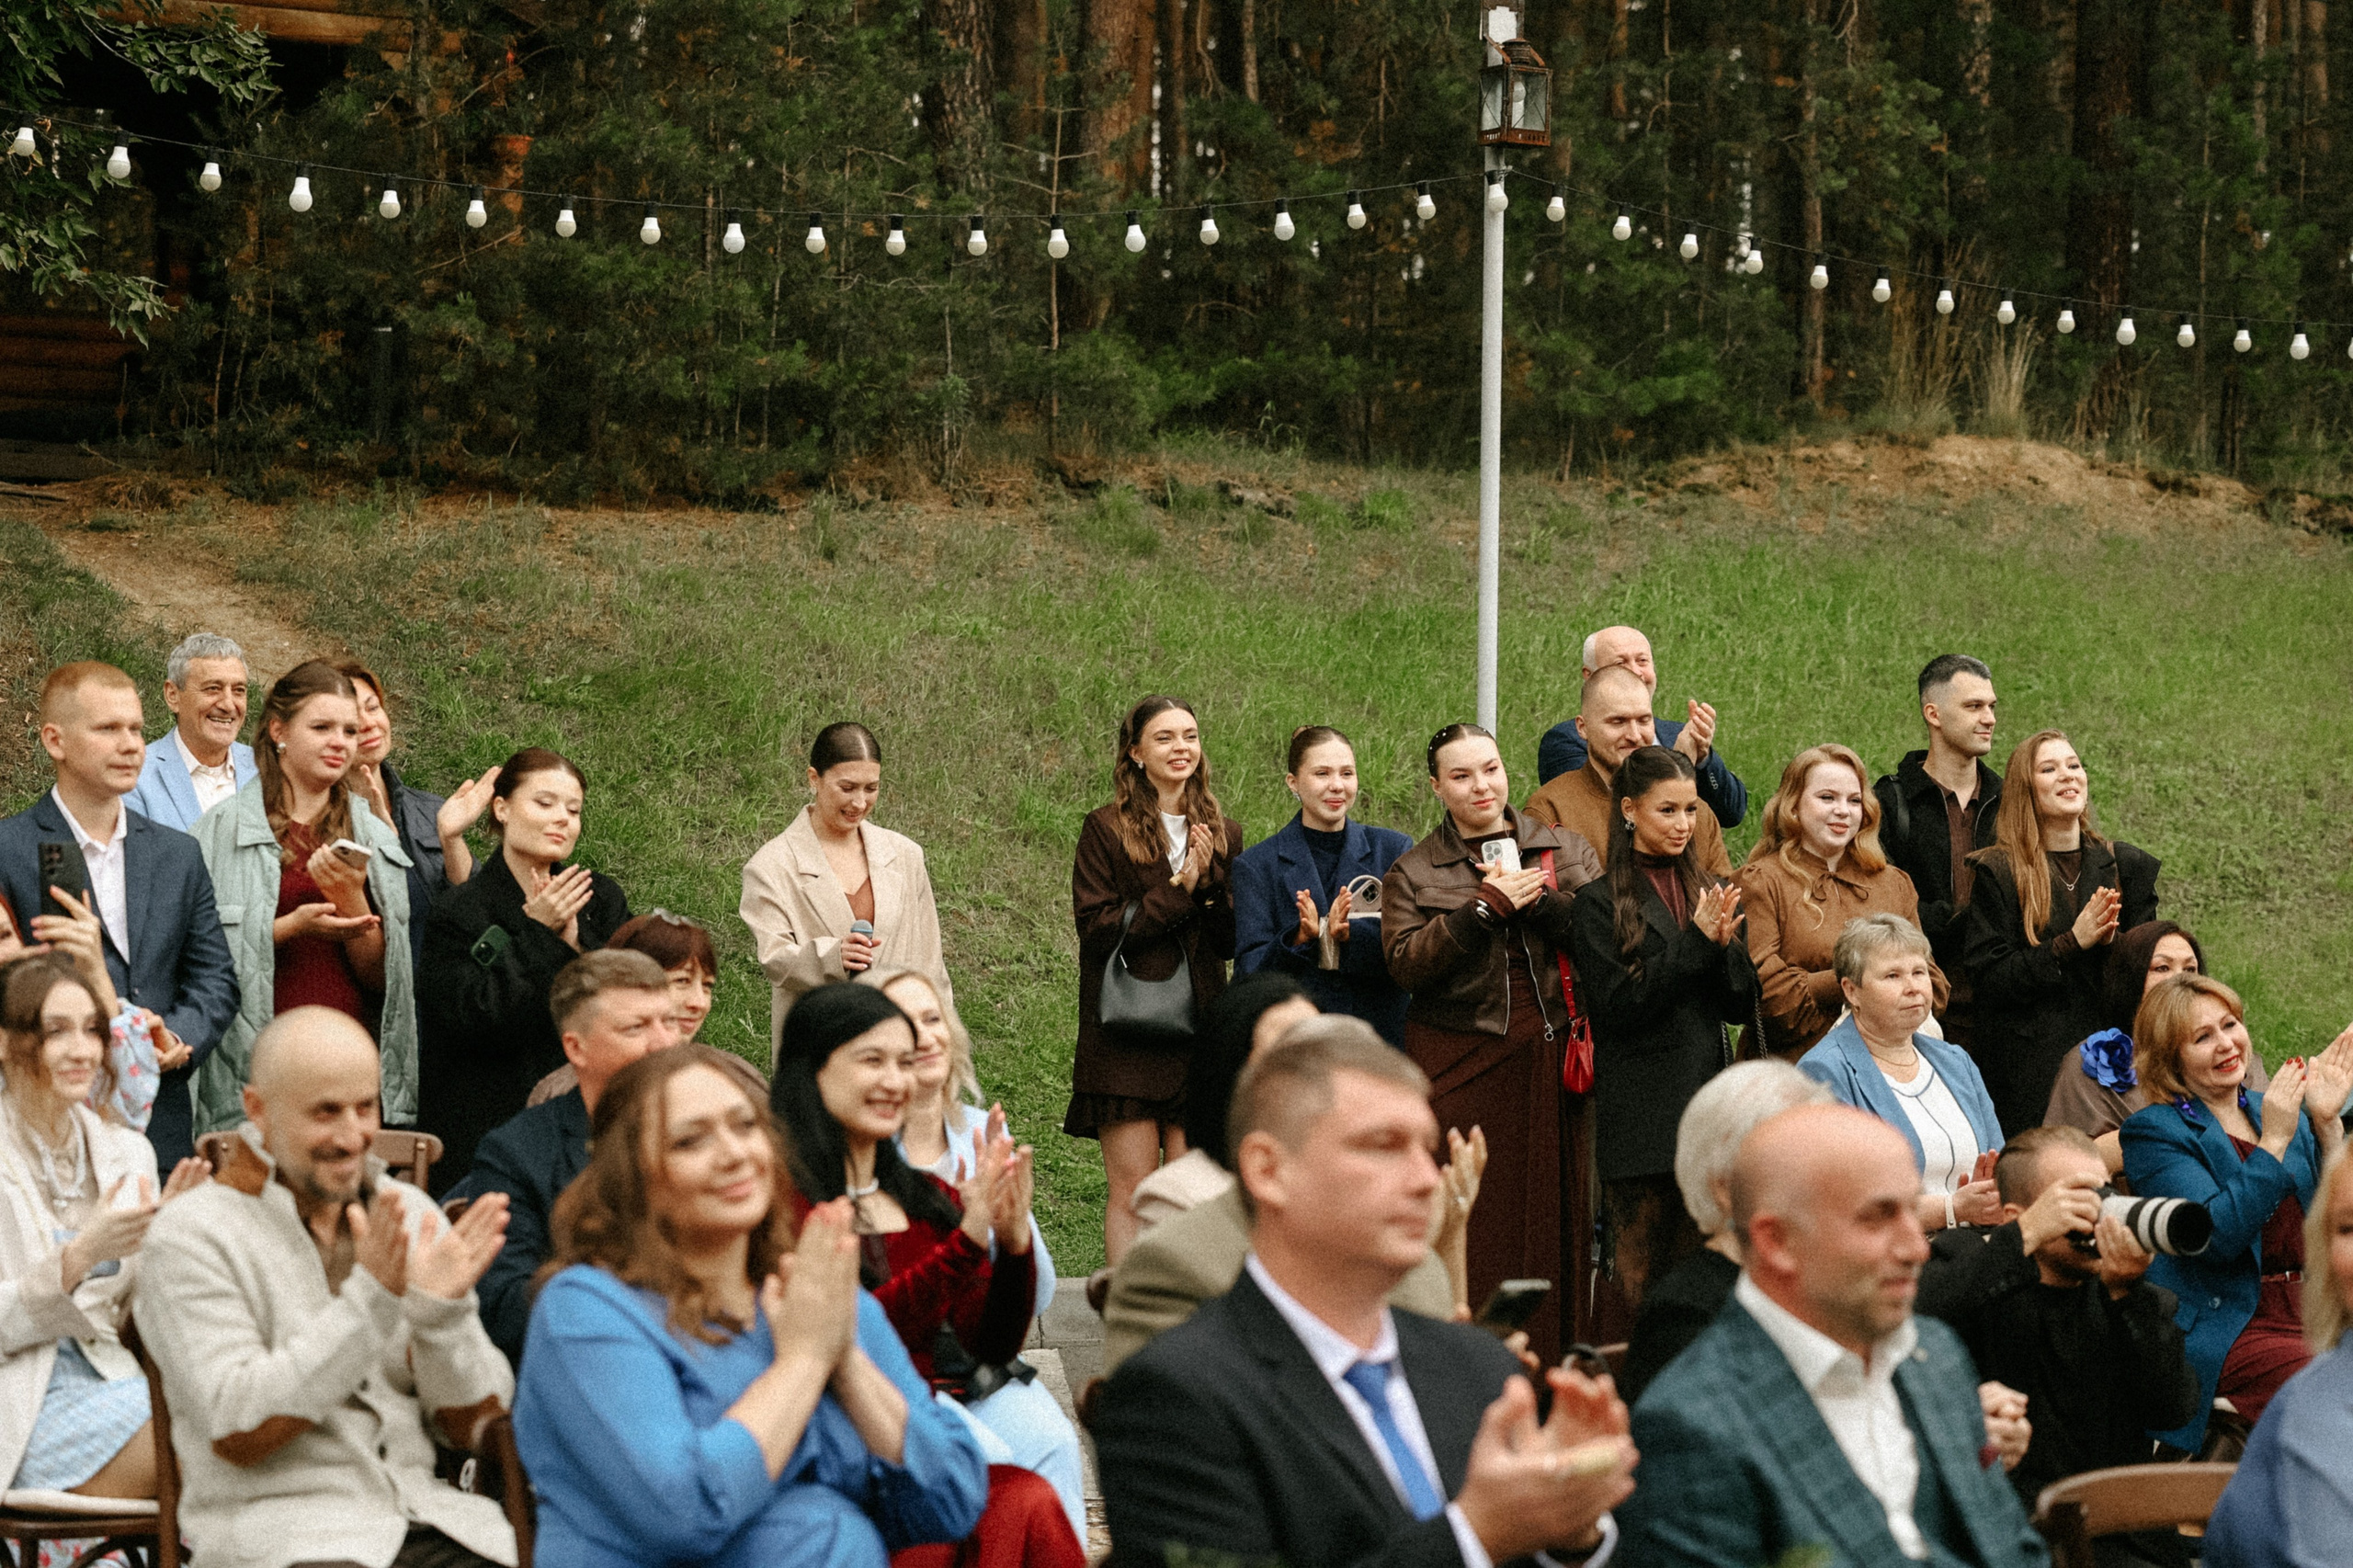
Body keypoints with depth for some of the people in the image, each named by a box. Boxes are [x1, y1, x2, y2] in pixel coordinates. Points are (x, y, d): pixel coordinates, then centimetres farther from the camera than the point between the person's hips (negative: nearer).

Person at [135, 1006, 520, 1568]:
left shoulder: (411, 1215, 11)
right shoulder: (191, 1236, -2)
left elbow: (472, 1428, 9)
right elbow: (236, 1435, -12)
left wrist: (442, 1311, -10)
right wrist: (370, 1300, -18)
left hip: (426, 1510, 5)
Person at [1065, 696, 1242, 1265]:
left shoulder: (1222, 834, 12)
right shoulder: (1106, 829, 1)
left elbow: (1230, 941, 8)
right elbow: (1097, 928, -8)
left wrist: (1209, 882, -9)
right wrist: (1178, 890, -12)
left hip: (1199, 1032, 3)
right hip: (1126, 1039, -3)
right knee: (1130, 1193, -5)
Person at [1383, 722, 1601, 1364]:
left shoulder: (1566, 850, 12)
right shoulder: (1413, 872, 9)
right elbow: (1405, 963, -6)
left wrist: (1537, 898, -13)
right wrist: (1488, 906, -12)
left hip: (1552, 1058, 1)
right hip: (1462, 1064, -1)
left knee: (1555, 1211, 0)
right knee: (1472, 1221, -5)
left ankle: (1550, 1368, 7)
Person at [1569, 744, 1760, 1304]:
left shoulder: (1707, 892, 13)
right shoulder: (1600, 903, -3)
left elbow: (1743, 1006, 11)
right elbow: (1618, 1007, -12)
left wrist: (1724, 944, -9)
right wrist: (1694, 941, -15)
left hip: (1708, 1091, 5)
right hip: (1642, 1107, -5)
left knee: (1697, 1258, 8)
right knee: (1641, 1262, -2)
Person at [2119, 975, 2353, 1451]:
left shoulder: (2279, 1111, 18)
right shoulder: (2154, 1132, 0)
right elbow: (2217, 1236, -15)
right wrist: (2275, 1141, -14)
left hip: (2310, 1317, 6)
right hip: (2225, 1332, -6)